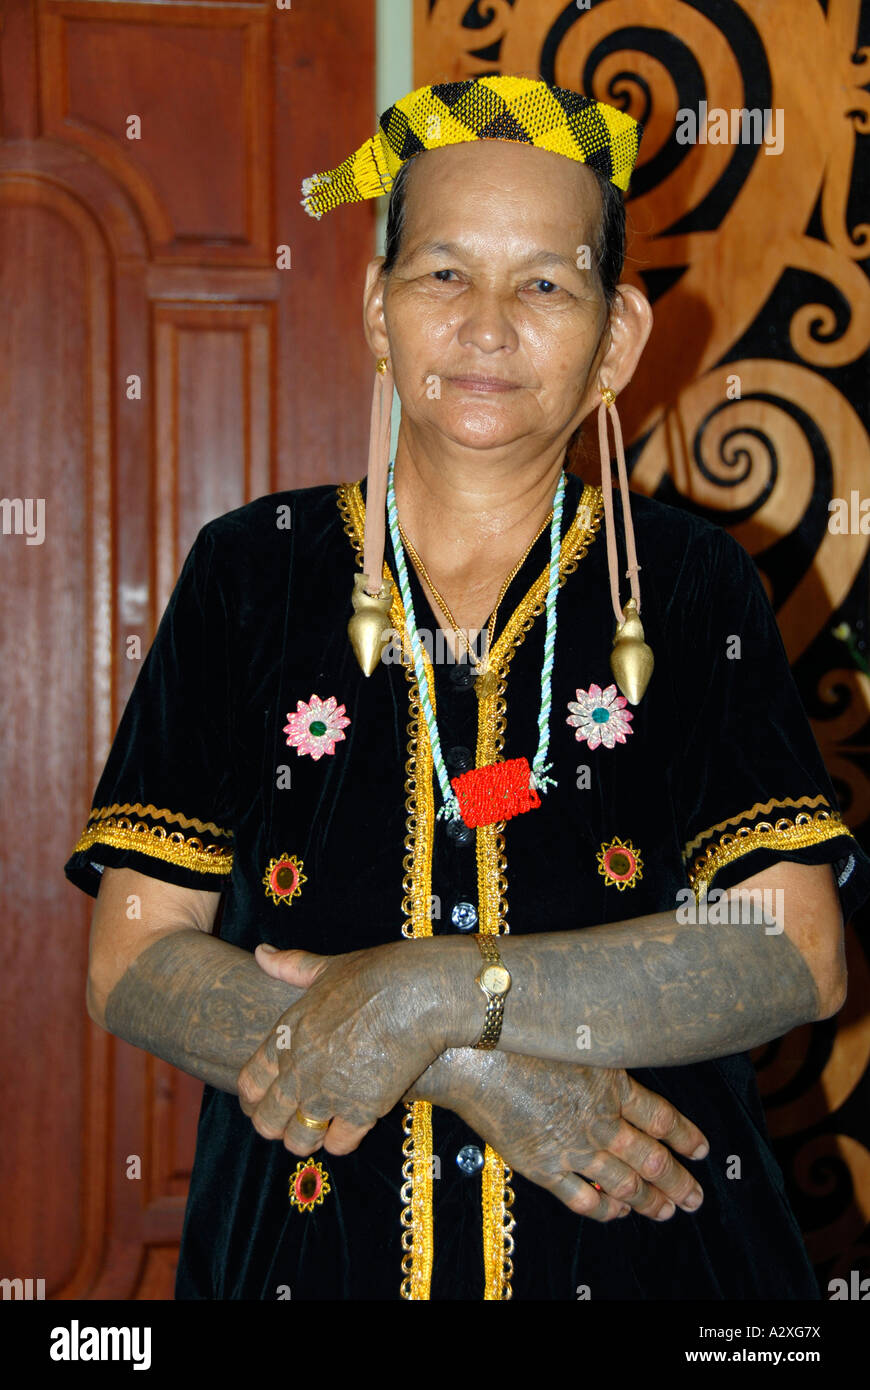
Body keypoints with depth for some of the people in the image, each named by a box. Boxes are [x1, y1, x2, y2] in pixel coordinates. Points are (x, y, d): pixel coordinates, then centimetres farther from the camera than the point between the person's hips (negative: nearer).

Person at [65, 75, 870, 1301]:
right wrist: (474, 1070, -17)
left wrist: (425, 996, -20)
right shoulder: (251, 574, -1)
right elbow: (133, 965, -6)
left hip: (644, 1244, 0)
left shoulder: (693, 586, -1)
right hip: (307, 1247, 0)